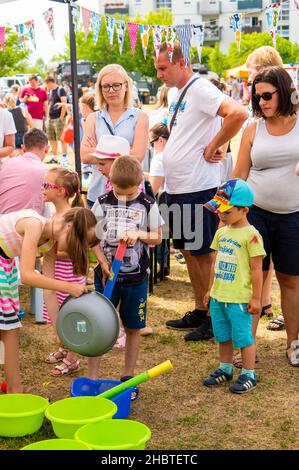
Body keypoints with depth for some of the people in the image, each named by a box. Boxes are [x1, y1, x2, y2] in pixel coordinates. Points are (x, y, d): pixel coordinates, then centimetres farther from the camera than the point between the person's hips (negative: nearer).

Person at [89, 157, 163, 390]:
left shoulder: (148, 205, -4)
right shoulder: (103, 202, -3)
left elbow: (157, 237, 2)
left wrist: (139, 234, -18)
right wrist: (103, 263, -11)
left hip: (136, 277, 0)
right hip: (107, 273, 0)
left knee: (133, 328, 9)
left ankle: (128, 376, 23)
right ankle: (92, 376, 11)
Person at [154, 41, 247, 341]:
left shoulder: (200, 89, -15)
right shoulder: (177, 94, 14)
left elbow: (238, 114, -30)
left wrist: (213, 148, -20)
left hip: (198, 188, -9)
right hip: (177, 187, 9)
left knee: (203, 254, -1)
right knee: (188, 251, 15)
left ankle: (214, 319, 11)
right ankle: (199, 312, 27)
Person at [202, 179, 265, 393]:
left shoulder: (251, 235, -14)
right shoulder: (221, 232, 8)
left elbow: (256, 269, -13)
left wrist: (256, 298, -12)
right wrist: (211, 289, 18)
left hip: (239, 299, -7)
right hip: (218, 296, 7)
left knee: (242, 336, 2)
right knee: (223, 335, 18)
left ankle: (249, 375, 16)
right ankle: (225, 369, 33)